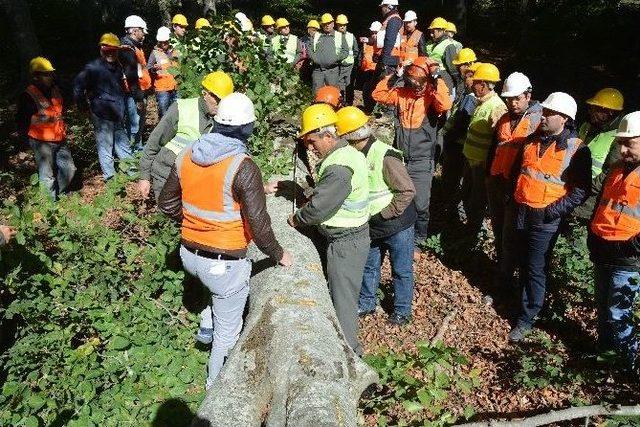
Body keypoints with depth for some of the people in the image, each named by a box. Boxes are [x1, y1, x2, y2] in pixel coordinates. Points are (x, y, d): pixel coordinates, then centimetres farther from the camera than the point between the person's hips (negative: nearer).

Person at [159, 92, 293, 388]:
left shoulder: (187, 156, -2)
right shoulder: (243, 167, -21)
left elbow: (167, 204, 9)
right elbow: (258, 224, -19)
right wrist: (278, 255, -2)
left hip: (189, 254, 6)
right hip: (224, 264, -6)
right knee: (227, 333, 15)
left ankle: (208, 325, 34)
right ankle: (216, 384, 32)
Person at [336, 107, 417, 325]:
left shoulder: (386, 156, -26)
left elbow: (407, 191, -24)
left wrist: (385, 214, -21)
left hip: (397, 225, -7)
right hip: (372, 226, 7)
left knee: (401, 270, 10)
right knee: (369, 266, 20)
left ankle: (402, 311, 27)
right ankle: (367, 303, 39)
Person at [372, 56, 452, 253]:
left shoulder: (432, 96, -9)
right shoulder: (402, 93, 3)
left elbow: (445, 105, -29)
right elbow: (378, 94, 4)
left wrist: (436, 79, -22)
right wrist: (394, 76, -4)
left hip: (422, 163, -4)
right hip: (399, 159, 4)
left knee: (420, 206, 0)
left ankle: (417, 241, 23)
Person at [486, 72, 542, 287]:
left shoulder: (539, 120, -10)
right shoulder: (503, 119, 12)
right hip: (496, 182, 7)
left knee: (509, 234, 0)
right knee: (497, 228, 17)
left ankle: (505, 276, 12)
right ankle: (500, 264, 34)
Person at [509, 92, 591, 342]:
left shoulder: (576, 150, -11)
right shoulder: (532, 141, 8)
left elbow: (581, 191, -13)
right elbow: (517, 170, 22)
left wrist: (553, 210, -19)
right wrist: (513, 196, 13)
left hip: (545, 219, -6)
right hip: (521, 212, 6)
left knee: (536, 270, -1)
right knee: (523, 263, 18)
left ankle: (526, 319, 9)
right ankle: (529, 300, 38)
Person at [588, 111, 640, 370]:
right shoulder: (618, 169, 11)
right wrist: (592, 236, 16)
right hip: (602, 252, 7)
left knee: (617, 315, -2)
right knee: (603, 306, 20)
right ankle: (605, 347, 38)